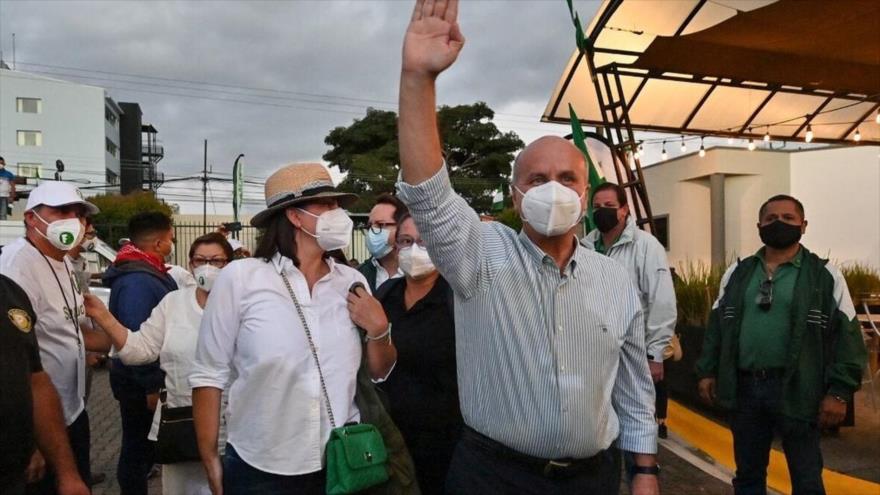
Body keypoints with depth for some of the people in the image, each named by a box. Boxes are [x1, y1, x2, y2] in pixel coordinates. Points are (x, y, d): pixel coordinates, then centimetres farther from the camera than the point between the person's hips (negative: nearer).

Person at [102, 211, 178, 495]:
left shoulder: (148, 273, 9)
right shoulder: (137, 281, -24)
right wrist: (151, 386, -24)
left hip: (147, 377, 10)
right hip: (141, 383, -10)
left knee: (142, 445, 21)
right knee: (138, 447, 5)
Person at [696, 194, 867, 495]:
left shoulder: (825, 276, -1)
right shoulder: (737, 273, 9)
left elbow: (846, 336, -5)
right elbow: (717, 326, 12)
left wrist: (839, 391, -11)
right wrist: (708, 372, 6)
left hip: (796, 390, -3)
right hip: (744, 387, 3)